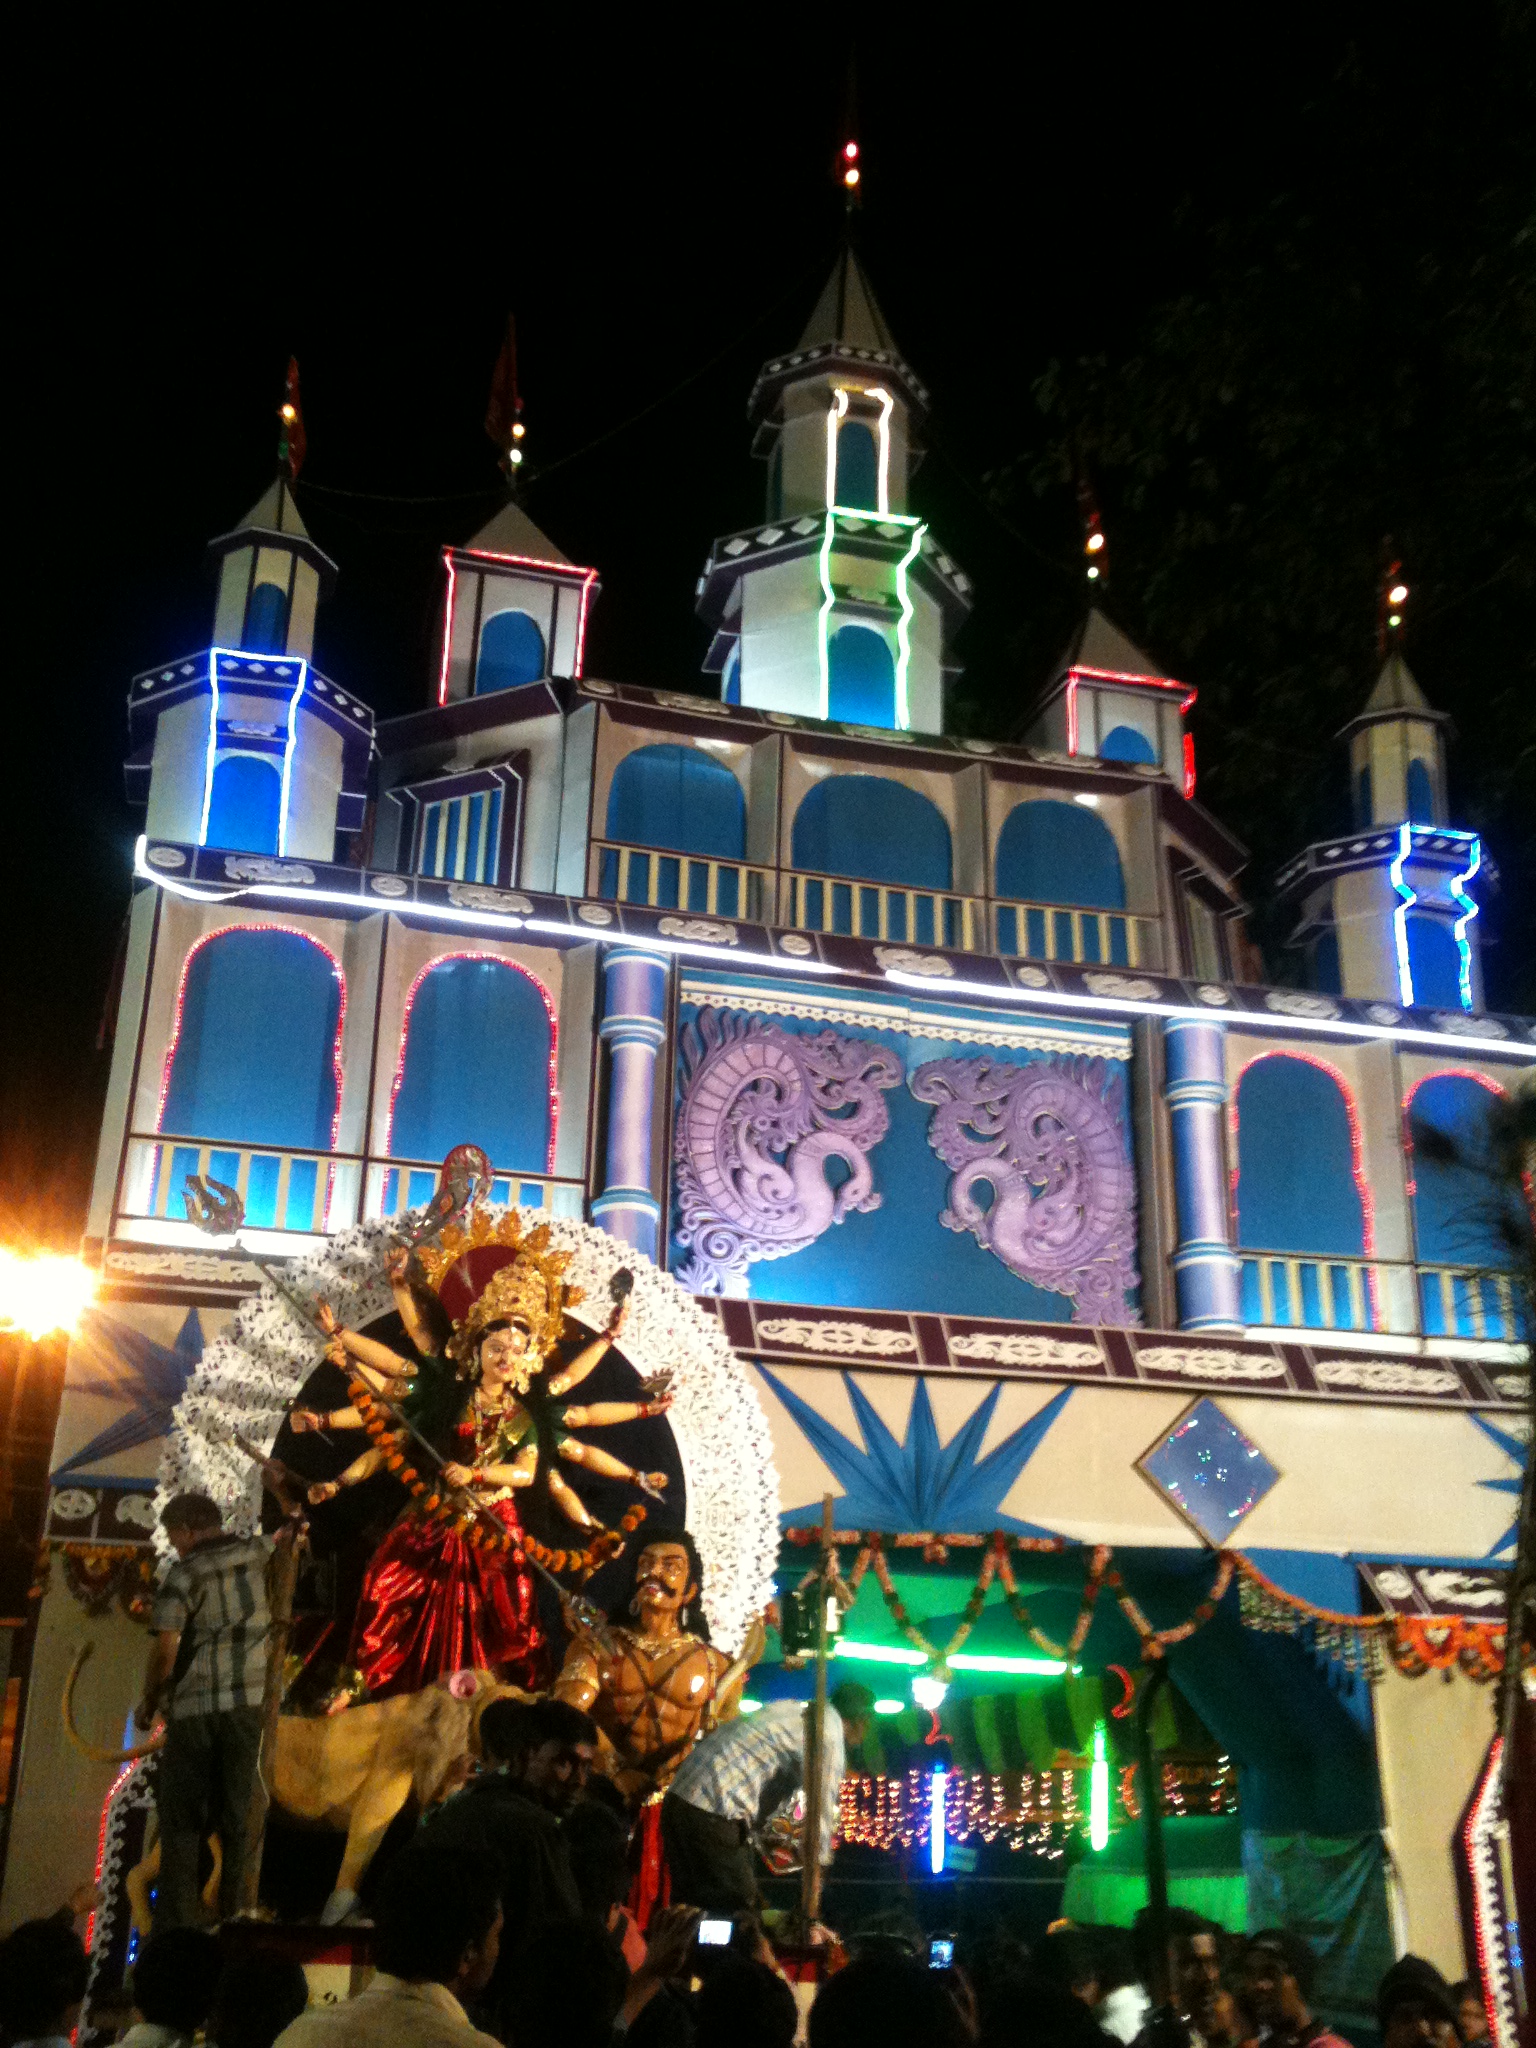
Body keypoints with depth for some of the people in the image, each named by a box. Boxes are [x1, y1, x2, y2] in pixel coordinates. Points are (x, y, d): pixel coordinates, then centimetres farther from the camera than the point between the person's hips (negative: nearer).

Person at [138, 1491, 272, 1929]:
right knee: (235, 1815, 9)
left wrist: (149, 1702, 2)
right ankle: (231, 1915, 5)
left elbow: (165, 1647, -10)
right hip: (246, 1702, 3)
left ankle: (175, 1925, 3)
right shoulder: (254, 1553, 6)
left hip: (193, 1708, -3)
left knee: (181, 1818, 7)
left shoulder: (185, 1574, -5)